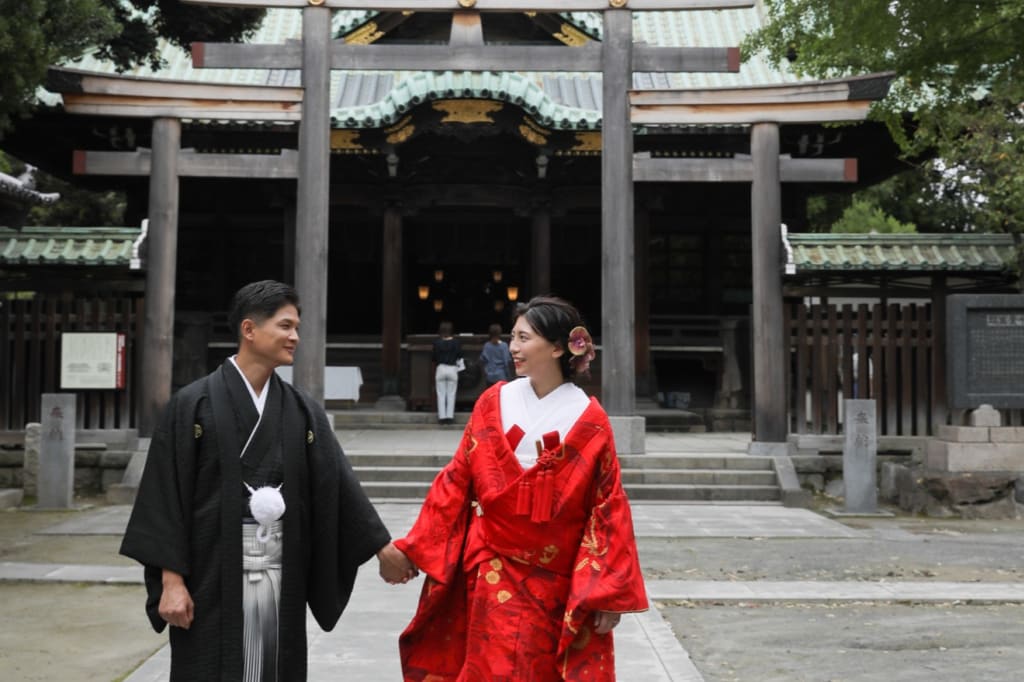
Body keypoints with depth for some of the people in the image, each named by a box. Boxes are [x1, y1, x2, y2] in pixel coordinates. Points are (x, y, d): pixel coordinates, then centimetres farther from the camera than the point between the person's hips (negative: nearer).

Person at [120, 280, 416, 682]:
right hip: (213, 576, -4)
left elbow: (337, 484, 7)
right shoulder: (194, 404, -6)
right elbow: (167, 496, -7)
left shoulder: (302, 411, 7)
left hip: (282, 577, 4)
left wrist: (382, 547, 5)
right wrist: (171, 580, -11)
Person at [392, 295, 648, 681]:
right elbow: (455, 482, 1)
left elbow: (608, 507, -7)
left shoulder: (589, 421, -9)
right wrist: (413, 550, -2)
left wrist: (609, 594, -9)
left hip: (558, 583, -1)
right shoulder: (493, 403, -2)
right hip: (495, 575, 1)